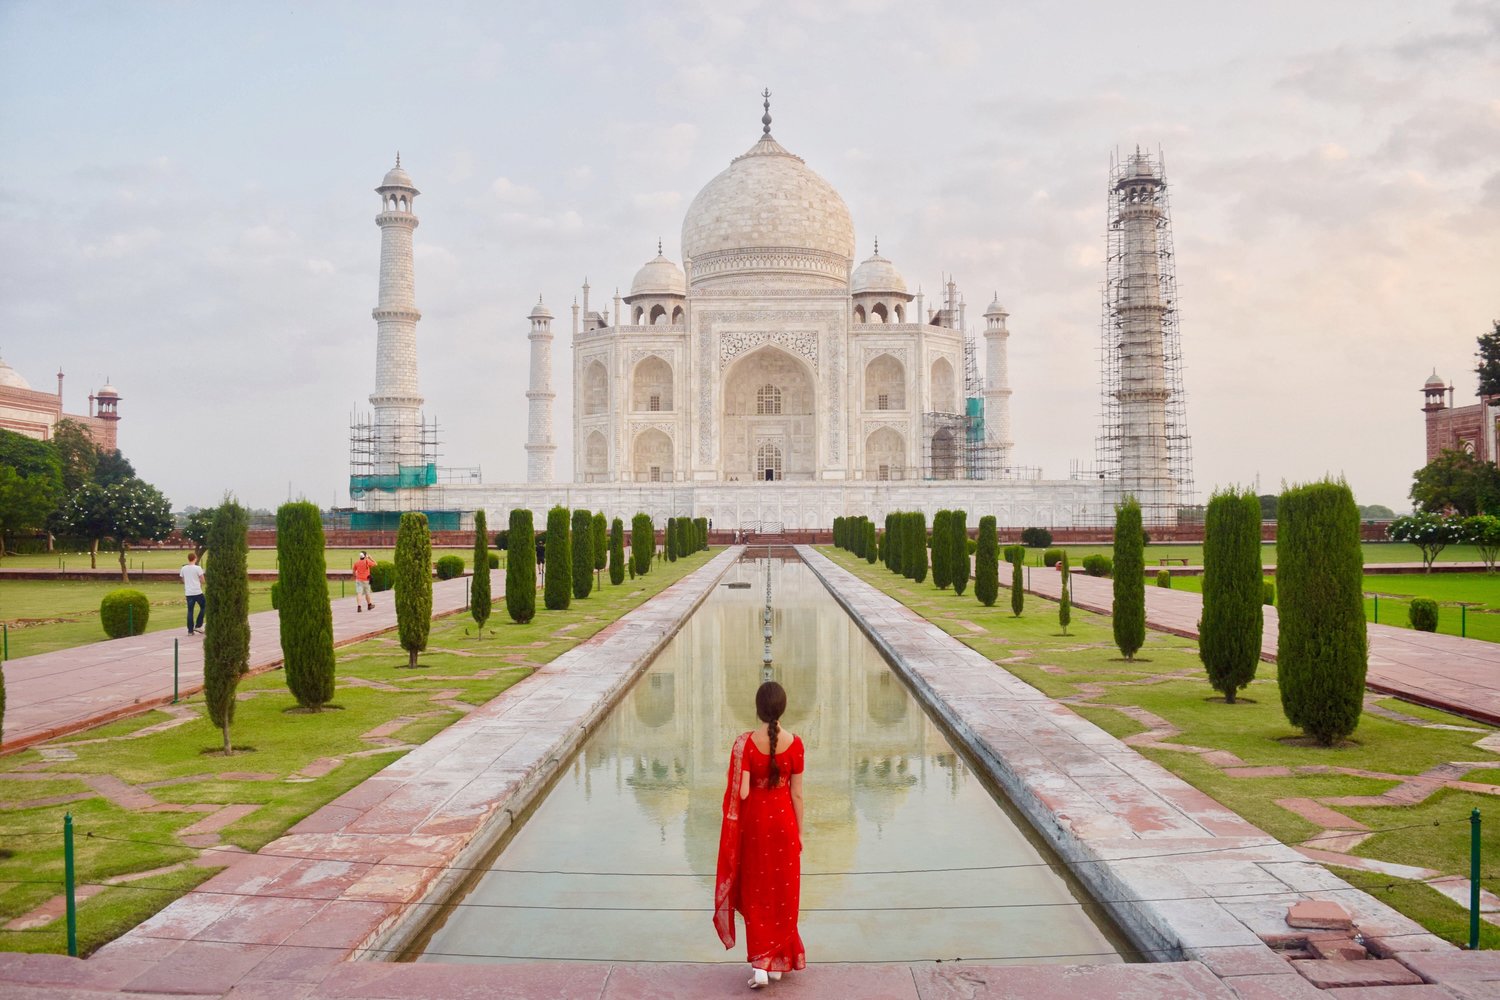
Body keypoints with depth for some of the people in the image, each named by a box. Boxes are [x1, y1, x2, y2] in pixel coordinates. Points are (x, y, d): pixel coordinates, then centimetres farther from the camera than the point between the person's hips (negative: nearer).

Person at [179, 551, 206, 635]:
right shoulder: (198, 568, -9)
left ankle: (190, 630, 6)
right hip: (197, 592, -4)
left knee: (190, 611, 7)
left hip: (188, 593, 4)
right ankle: (198, 626, 7)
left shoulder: (183, 569, 6)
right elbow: (202, 580, -6)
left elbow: (183, 580, 15)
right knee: (203, 607, 14)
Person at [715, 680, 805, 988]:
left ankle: (759, 963, 9)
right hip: (783, 822, 1)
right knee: (783, 892, 15)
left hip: (754, 822, -1)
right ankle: (778, 961, 24)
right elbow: (797, 793, -5)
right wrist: (799, 832, 6)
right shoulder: (794, 744, -12)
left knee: (756, 892, 13)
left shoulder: (746, 743, -16)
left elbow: (741, 793, -16)